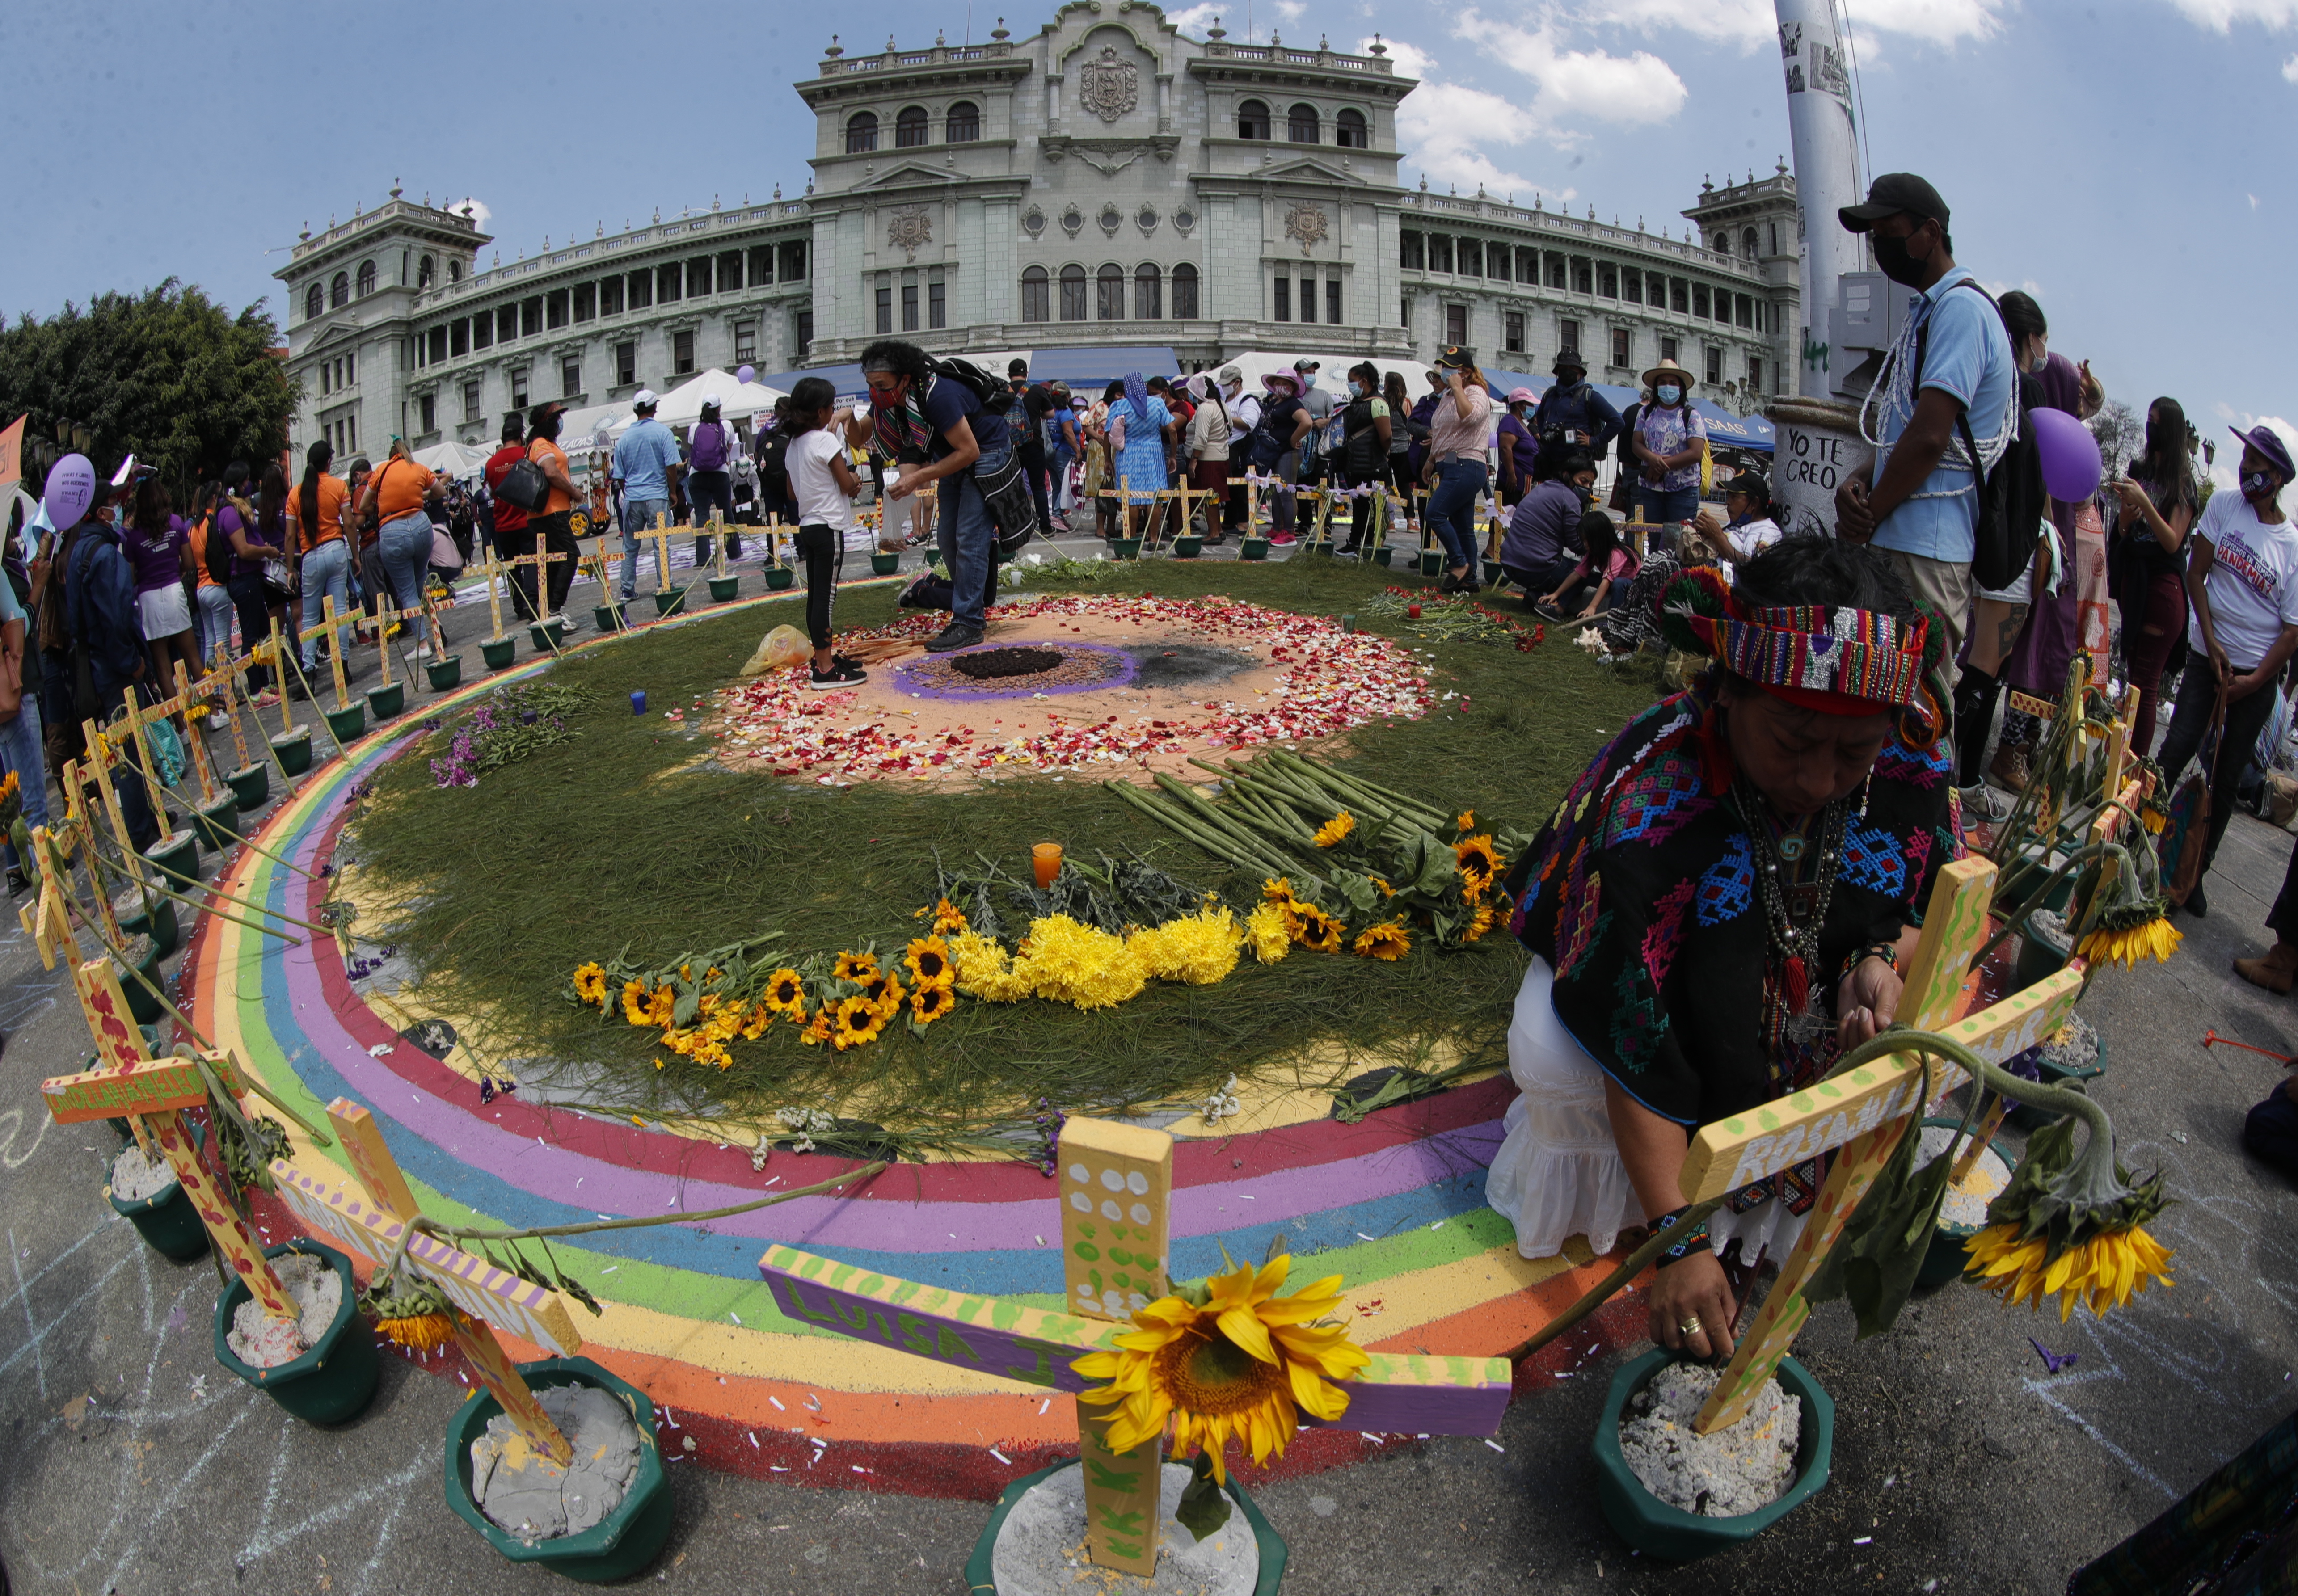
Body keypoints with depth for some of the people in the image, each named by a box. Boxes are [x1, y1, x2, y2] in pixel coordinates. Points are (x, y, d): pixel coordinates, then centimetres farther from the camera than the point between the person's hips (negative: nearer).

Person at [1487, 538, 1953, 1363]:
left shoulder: (1908, 769, -23)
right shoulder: (1651, 804, -38)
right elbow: (1633, 1042, -34)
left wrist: (1883, 959, -29)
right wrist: (1677, 1242, -34)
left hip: (1814, 996, 5)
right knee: (1553, 1056, -30)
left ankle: (1749, 1211, 4)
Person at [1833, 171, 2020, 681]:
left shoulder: (1960, 307, -10)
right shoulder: (1928, 311, 22)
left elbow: (1929, 438, -19)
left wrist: (1864, 520, -8)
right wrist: (1856, 482, 3)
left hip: (1928, 548, -10)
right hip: (1902, 542, 10)